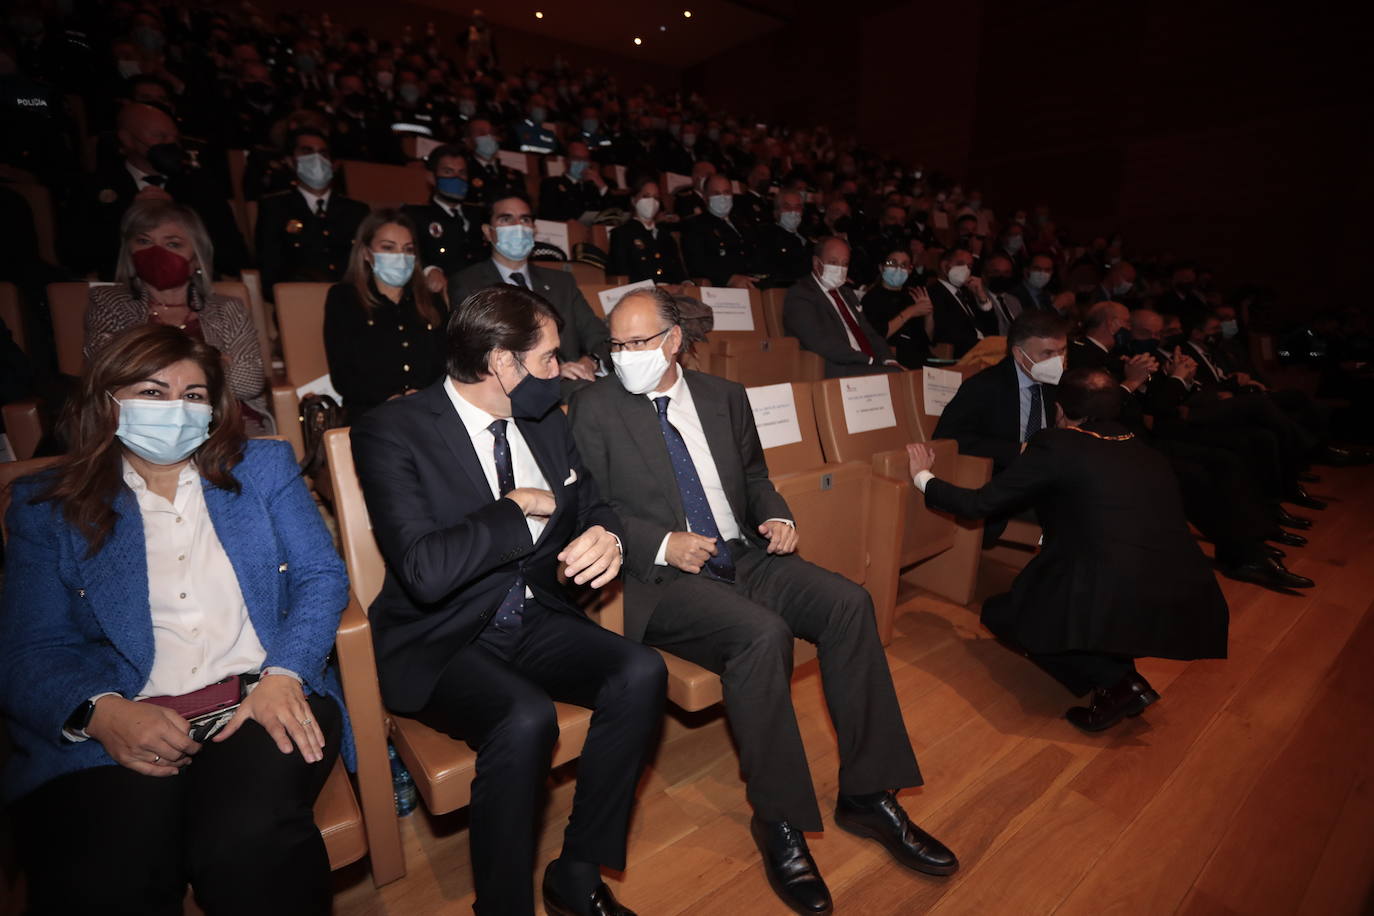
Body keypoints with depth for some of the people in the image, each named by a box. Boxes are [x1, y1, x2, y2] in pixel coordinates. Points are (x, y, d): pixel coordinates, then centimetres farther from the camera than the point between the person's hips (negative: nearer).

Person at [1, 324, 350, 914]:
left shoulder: (264, 466, 14)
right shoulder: (48, 507, 13)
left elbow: (320, 577, 5)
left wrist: (282, 675, -12)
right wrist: (101, 712, -16)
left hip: (265, 701, 0)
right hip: (123, 727, 1)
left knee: (248, 839, -28)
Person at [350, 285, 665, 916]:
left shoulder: (545, 422, 5)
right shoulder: (391, 432, -15)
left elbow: (593, 505, 12)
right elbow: (425, 571, -26)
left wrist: (606, 536, -13)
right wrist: (522, 506, -17)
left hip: (533, 620, 6)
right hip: (442, 644, -5)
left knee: (641, 673, -17)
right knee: (526, 719, -32)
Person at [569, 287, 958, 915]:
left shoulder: (724, 397, 12)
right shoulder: (596, 407, -1)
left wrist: (776, 516, -1)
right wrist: (661, 545, -18)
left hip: (742, 557, 5)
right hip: (660, 578, -5)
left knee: (849, 603, -15)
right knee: (763, 634, -30)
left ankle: (867, 795, -1)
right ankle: (779, 822, -9)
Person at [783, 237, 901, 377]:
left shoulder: (847, 293, 26)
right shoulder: (799, 294, -3)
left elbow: (870, 333, 20)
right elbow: (821, 342, -15)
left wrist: (889, 360, 0)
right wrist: (869, 360, -16)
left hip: (870, 366, 9)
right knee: (894, 375, -28)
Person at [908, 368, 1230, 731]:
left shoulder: (1056, 445, -2)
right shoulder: (1149, 454, 16)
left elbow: (979, 503, 2)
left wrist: (924, 476, 18)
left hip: (1122, 606, -7)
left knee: (1002, 612, 14)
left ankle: (1118, 681, 4)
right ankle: (1121, 675, 19)